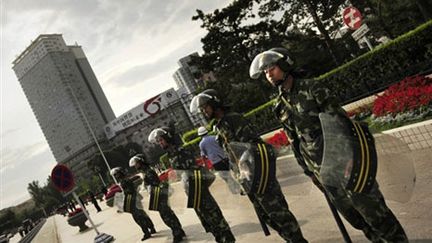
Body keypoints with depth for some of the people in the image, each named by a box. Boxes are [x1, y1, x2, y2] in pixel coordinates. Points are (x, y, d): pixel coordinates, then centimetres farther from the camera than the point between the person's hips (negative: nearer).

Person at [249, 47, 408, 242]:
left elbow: (340, 117, -11)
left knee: (367, 203, 2)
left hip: (341, 156, -4)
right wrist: (308, 171, 14)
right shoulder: (280, 107, 7)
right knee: (348, 211, 11)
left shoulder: (311, 87, -8)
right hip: (321, 168, 5)